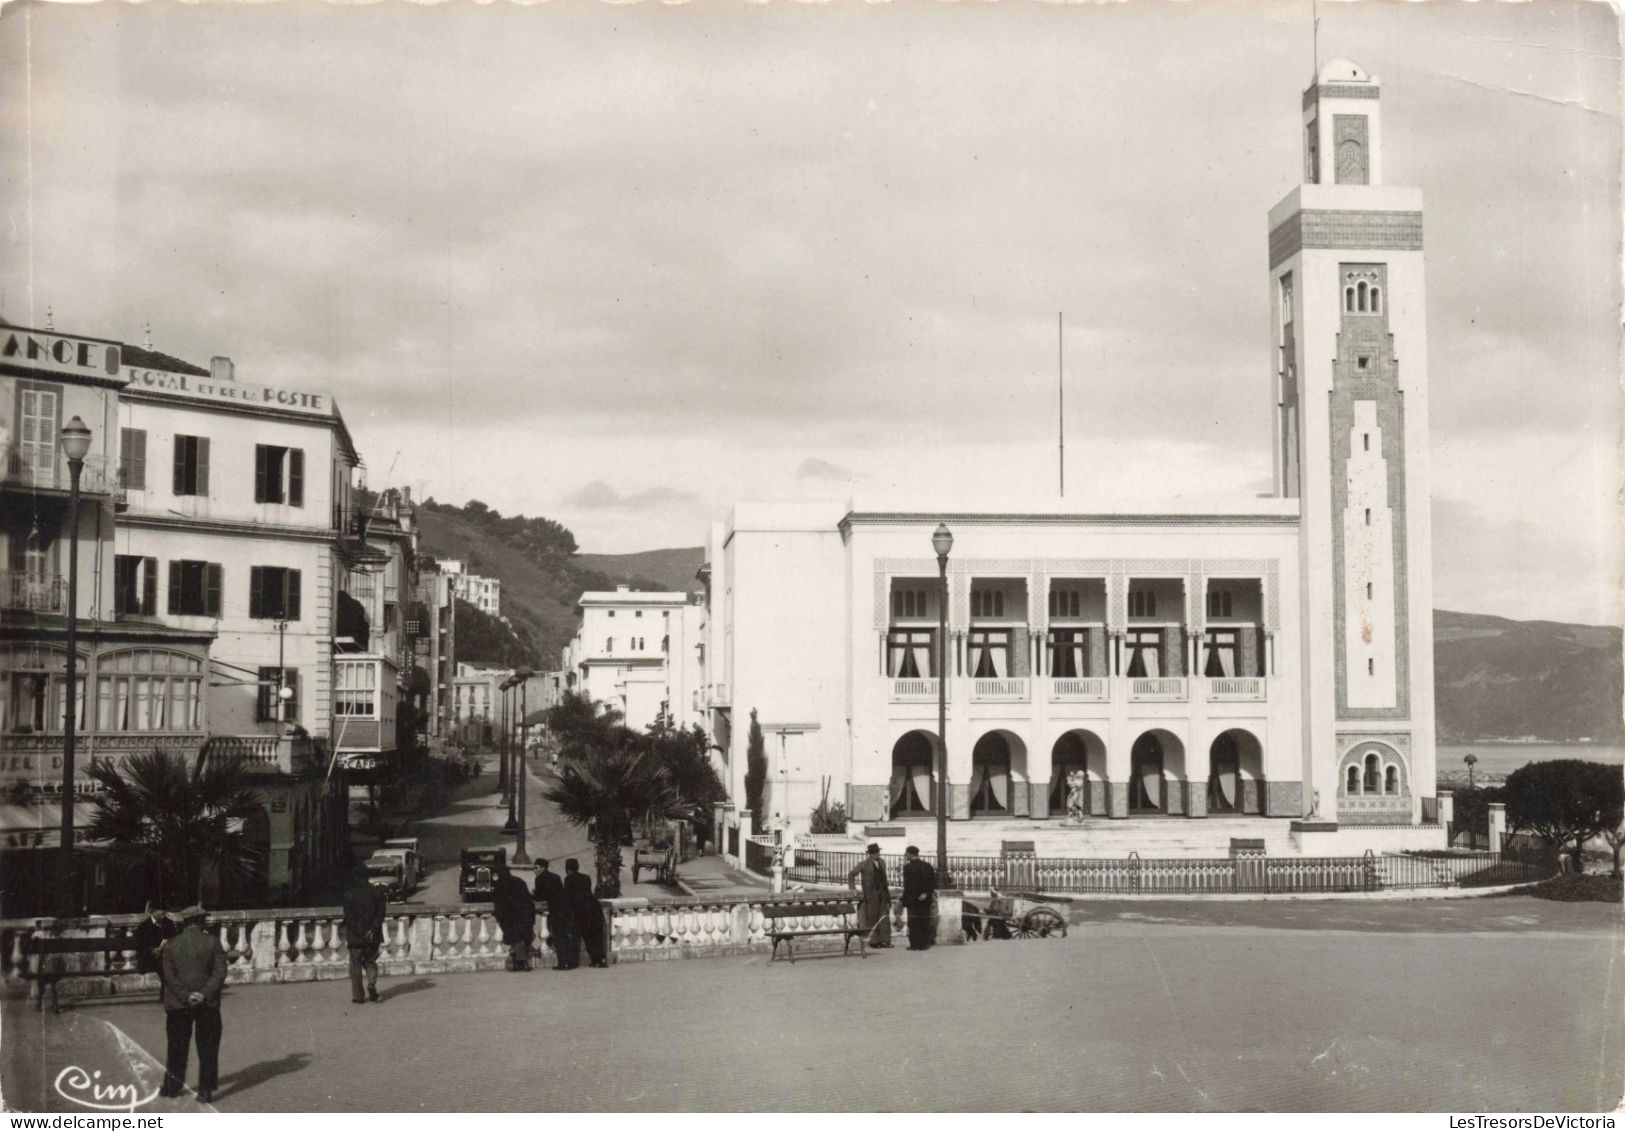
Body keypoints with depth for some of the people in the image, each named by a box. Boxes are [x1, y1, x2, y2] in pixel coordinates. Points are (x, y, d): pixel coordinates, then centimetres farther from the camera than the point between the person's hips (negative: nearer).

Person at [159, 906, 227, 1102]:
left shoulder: (171, 945, 1)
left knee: (177, 1047, 14)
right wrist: (205, 994, -13)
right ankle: (206, 1090, 3)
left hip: (178, 1005, 1)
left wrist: (185, 996, -10)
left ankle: (172, 1085, 21)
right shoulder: (213, 942, -3)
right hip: (208, 1004, -1)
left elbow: (169, 976, -7)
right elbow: (220, 972, -10)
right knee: (207, 1049, 5)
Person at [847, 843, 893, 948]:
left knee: (884, 917, -1)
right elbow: (851, 874, 1)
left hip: (883, 892, 5)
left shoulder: (882, 863, 13)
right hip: (871, 894, -5)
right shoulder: (864, 864, -4)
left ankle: (884, 940, 0)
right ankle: (874, 941, 4)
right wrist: (853, 889, -2)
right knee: (873, 918, -2)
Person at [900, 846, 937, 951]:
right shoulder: (928, 866, 7)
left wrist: (904, 902, -10)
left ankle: (915, 944, 0)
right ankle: (924, 943, 10)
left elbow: (907, 886, -13)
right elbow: (933, 882, 3)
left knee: (913, 923, 1)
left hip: (912, 899, -5)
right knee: (925, 922, 10)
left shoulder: (908, 867, -11)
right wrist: (927, 893, -5)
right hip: (926, 899, 5)